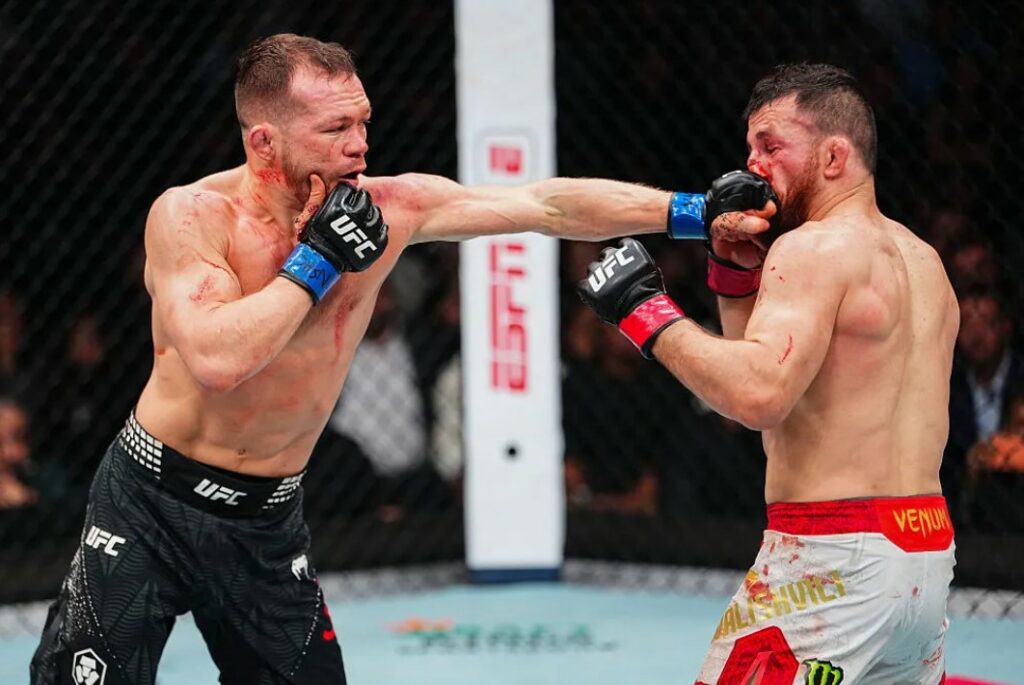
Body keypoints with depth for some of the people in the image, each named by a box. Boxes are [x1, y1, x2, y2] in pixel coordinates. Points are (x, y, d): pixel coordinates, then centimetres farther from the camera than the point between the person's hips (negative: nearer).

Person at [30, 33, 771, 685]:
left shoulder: (390, 208, -6)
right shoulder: (193, 215, -18)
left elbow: (549, 205, -3)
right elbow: (216, 359, -33)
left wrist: (693, 212, -8)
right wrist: (317, 261, -24)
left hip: (267, 521, 4)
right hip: (153, 506, -4)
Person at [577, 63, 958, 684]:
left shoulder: (815, 247, -11)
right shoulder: (922, 260, 17)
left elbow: (759, 395, -26)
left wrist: (648, 313, -16)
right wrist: (738, 273, 11)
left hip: (835, 561, -10)